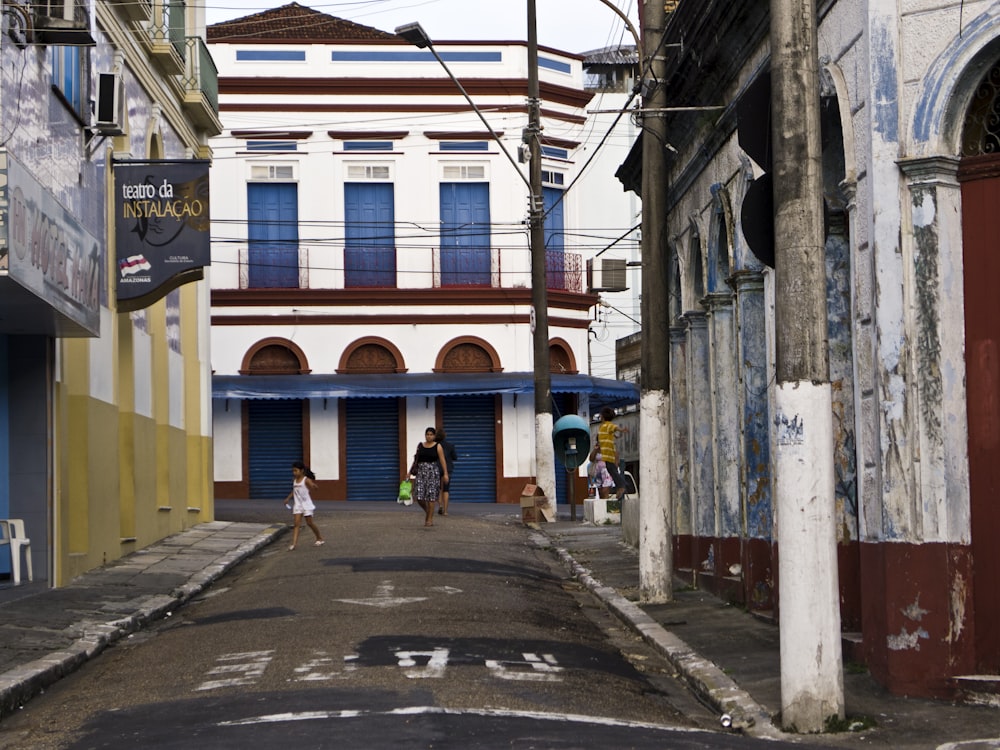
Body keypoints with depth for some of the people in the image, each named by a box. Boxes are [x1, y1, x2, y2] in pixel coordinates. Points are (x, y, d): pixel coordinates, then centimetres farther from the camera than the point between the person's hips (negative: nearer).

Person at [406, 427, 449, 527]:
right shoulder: (420, 446, 10)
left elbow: (442, 461, -3)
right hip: (421, 472, 3)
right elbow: (416, 460, 16)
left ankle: (429, 519, 4)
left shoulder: (438, 447, 1)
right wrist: (410, 472, 13)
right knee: (419, 496, -6)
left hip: (433, 472, -3)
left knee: (431, 496, -4)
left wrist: (445, 474, -11)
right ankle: (427, 511, 23)